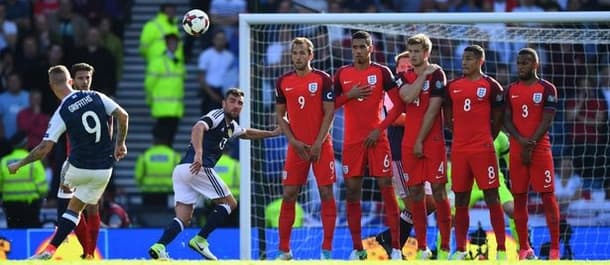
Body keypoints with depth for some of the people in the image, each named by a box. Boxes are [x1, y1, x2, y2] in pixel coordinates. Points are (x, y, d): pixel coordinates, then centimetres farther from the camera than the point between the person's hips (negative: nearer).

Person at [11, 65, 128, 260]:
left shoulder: (61, 114, -13)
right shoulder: (96, 97, -4)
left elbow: (44, 148, -16)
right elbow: (123, 115, -4)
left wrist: (19, 165, -4)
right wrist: (120, 144, 9)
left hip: (79, 167, -2)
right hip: (103, 169, 2)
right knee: (74, 208, 13)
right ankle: (50, 249, 8)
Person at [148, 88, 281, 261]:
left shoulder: (231, 126, 28)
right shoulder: (217, 116, -1)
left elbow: (247, 133, 50)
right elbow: (198, 128, -21)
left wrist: (272, 133, 52)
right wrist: (198, 154, -36)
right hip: (199, 168, -9)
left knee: (183, 219, 0)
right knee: (229, 203, 4)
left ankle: (159, 247, -22)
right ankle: (200, 240, -4)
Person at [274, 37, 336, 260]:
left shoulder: (323, 79, -3)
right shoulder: (283, 81, 6)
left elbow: (329, 112, -5)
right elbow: (280, 115, 10)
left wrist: (318, 143, -12)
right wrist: (293, 141, -2)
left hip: (321, 145, -3)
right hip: (296, 146, 3)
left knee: (326, 193, -4)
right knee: (288, 195, 0)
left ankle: (327, 250, -1)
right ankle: (284, 250, 7)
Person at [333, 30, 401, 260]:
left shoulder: (381, 72, -1)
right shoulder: (342, 74, 7)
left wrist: (380, 129, -10)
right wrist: (349, 95, -9)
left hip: (377, 139, -3)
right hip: (352, 141, 3)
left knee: (386, 188, -6)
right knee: (352, 191, 3)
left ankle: (396, 247, -5)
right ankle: (357, 248, 10)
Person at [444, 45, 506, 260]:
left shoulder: (491, 86, -2)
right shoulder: (452, 86, 10)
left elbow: (498, 119, 4)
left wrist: (486, 139, 5)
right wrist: (463, 134, 12)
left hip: (483, 150, -4)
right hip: (459, 150, 5)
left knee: (492, 197, -5)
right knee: (460, 199, 8)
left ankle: (501, 249, -5)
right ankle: (460, 249, 13)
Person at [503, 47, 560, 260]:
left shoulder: (547, 89, -1)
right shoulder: (511, 90, 11)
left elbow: (547, 121, -8)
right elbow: (507, 120, 5)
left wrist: (531, 145, -14)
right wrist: (522, 141, -12)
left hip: (540, 150, -4)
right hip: (516, 151, 4)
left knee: (548, 196, -6)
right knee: (519, 198, 4)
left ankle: (555, 248, -4)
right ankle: (524, 248, 11)